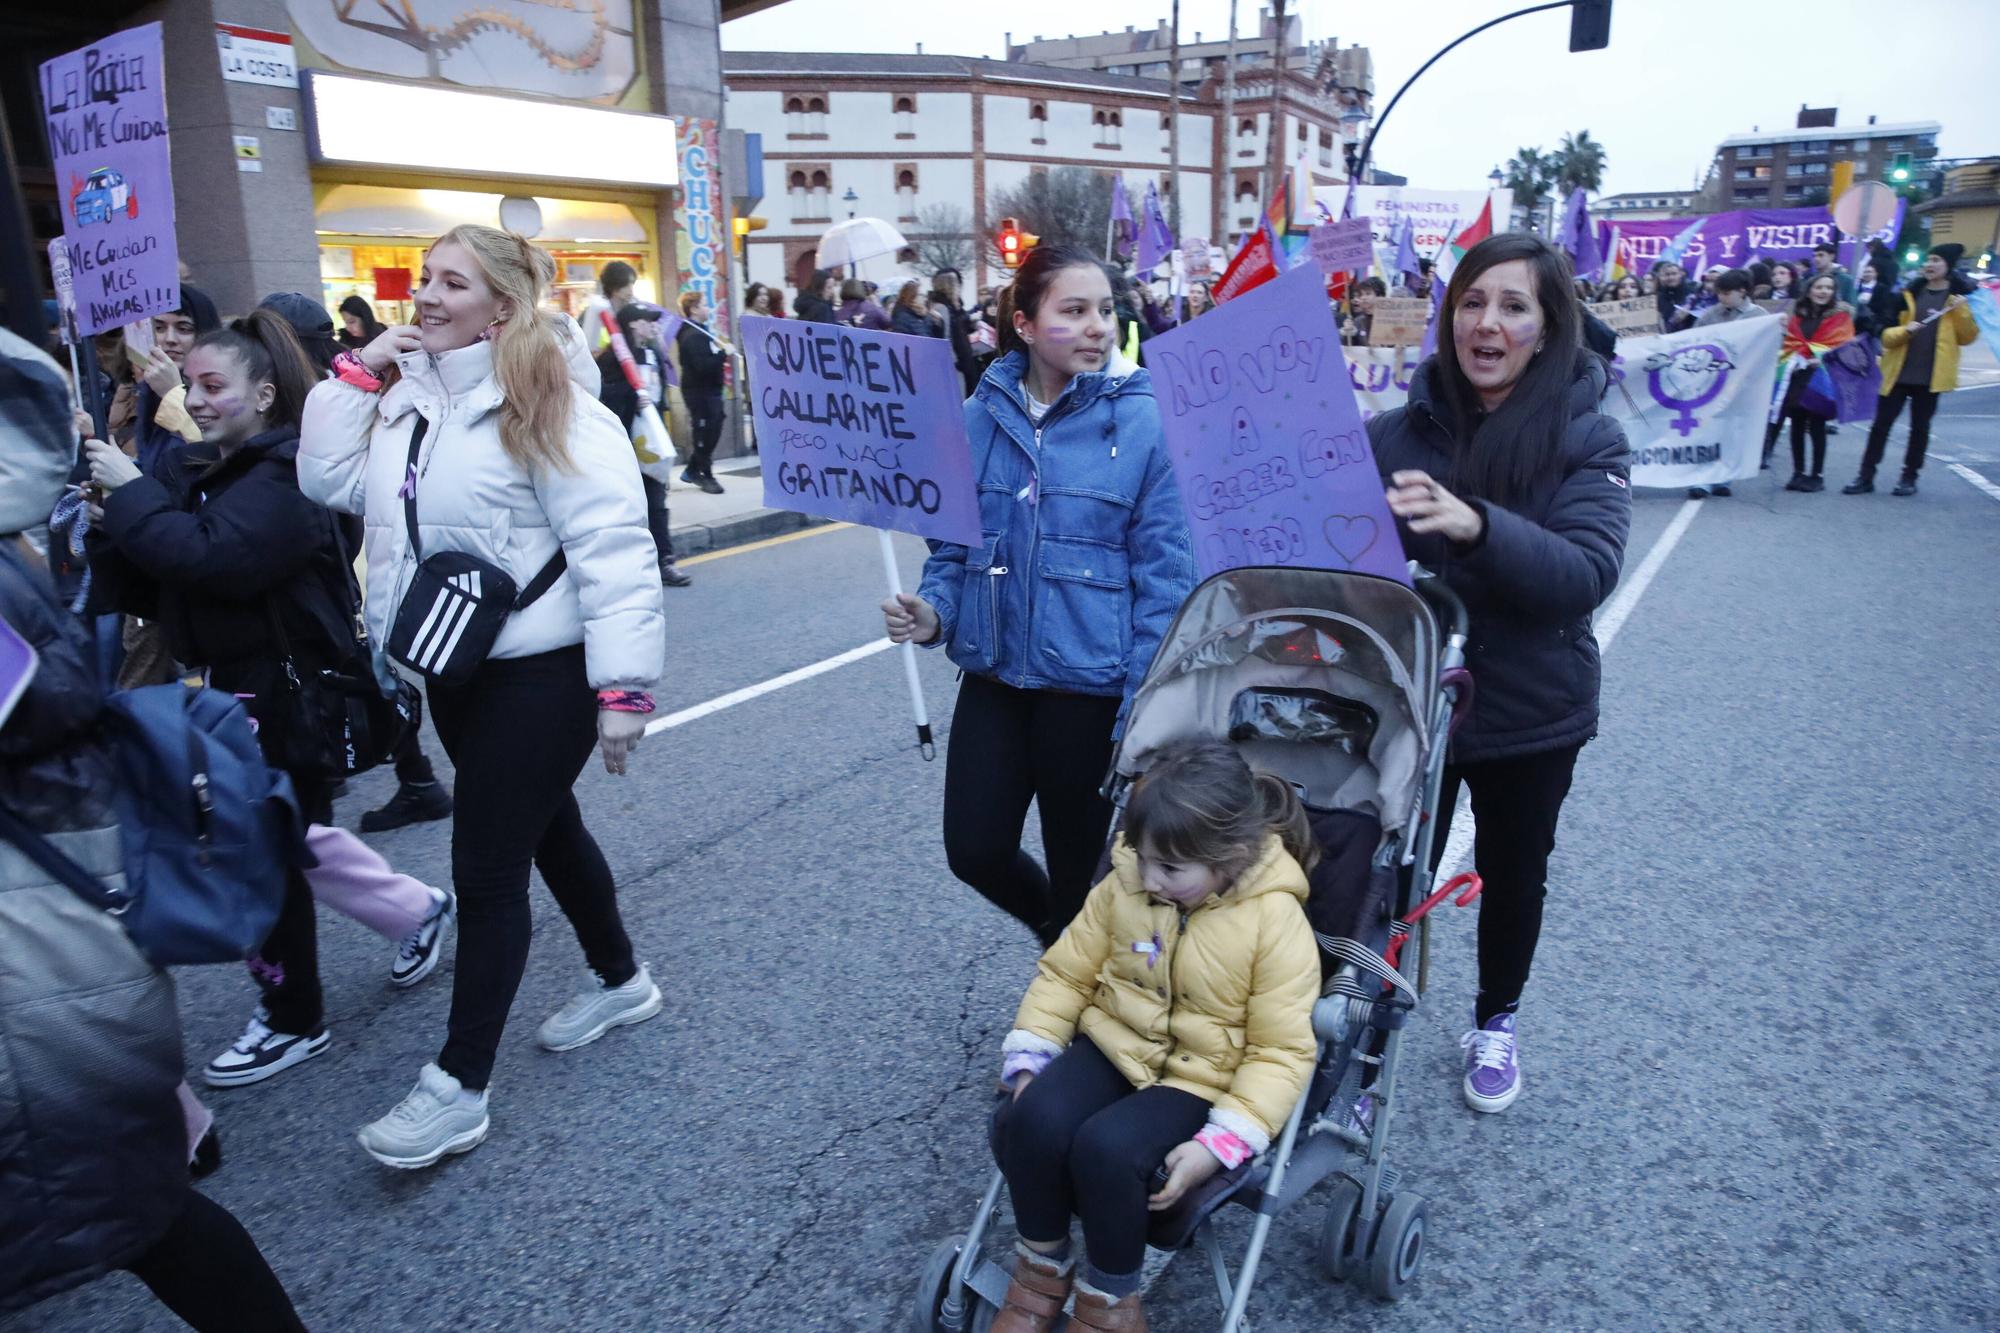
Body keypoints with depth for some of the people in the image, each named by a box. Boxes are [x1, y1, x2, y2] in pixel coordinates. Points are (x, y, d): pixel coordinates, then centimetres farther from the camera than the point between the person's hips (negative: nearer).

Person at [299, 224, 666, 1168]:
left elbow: (612, 549, -21)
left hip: (538, 672, -8)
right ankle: (620, 981, 41)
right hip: (453, 666, 8)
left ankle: (459, 1084, 12)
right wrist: (357, 373, 0)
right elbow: (330, 483, 7)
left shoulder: (551, 406, -16)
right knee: (545, 828, 20)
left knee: (485, 867, -2)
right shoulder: (408, 395, 10)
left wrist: (623, 685, -25)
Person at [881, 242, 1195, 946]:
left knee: (1078, 871, 12)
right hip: (994, 676, 4)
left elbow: (1164, 574, -11)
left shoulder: (1141, 421, -10)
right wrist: (934, 611, -10)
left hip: (1091, 686, -3)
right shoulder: (981, 415, 0)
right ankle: (1057, 931, 42)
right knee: (975, 851, 9)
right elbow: (954, 541, 10)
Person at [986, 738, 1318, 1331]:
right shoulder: (1124, 885, -6)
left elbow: (1281, 1050, -16)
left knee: (1107, 1148, -31)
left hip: (1201, 1077, -4)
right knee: (1031, 1119, -24)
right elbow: (1066, 972, 4)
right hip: (1115, 1043, 4)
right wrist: (1028, 1057, -6)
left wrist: (1221, 1143, -25)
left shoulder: (1276, 921, -18)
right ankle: (1043, 1267, 4)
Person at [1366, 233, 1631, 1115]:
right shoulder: (1397, 433, -7)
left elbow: (1588, 574, -24)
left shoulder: (1587, 439, -10)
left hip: (1530, 714, 0)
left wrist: (1476, 526, -40)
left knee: (1513, 876, 19)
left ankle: (1496, 1023, 45)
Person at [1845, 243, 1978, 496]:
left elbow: (1967, 337, -1)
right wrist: (1904, 330, -16)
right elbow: (1886, 335, 4)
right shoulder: (1909, 293, 6)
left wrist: (1961, 311, -14)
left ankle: (1909, 477, 14)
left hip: (1930, 375, -1)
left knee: (1920, 426, 6)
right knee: (1881, 423, 0)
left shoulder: (1961, 296, 3)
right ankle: (1866, 476, 5)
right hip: (1898, 372, 1)